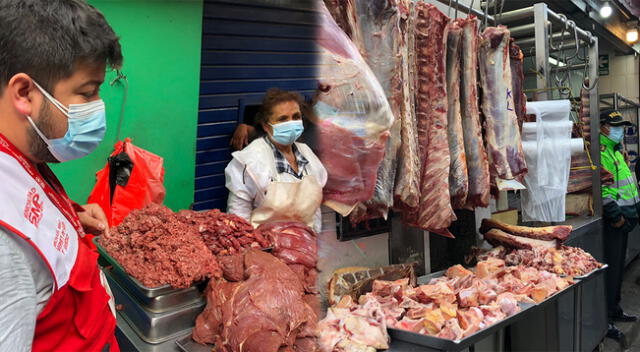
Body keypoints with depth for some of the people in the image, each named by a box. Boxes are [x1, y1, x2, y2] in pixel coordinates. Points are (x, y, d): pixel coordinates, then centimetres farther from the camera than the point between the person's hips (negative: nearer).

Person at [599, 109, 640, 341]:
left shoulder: (616, 151, 19)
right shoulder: (598, 151, -14)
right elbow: (600, 186, -24)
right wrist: (615, 215, -22)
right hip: (611, 221, -10)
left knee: (618, 266, 17)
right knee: (610, 268, -6)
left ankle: (615, 310, 30)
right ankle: (605, 320, 3)